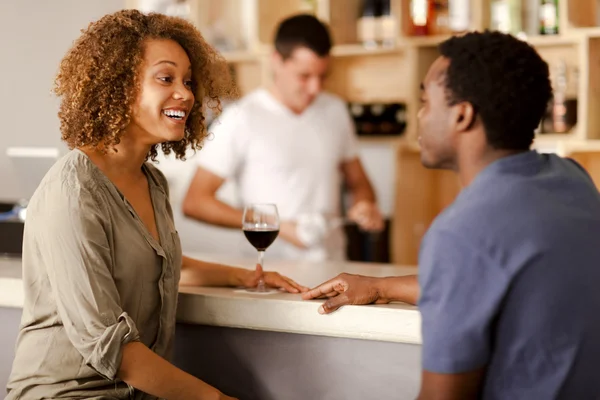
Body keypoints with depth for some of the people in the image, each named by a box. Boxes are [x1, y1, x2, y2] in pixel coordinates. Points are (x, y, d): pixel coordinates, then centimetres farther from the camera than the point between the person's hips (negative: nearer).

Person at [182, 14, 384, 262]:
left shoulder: (335, 111, 11)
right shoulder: (241, 118, -6)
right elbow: (194, 202, -6)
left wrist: (365, 206, 0)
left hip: (334, 266, 5)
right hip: (273, 268, -5)